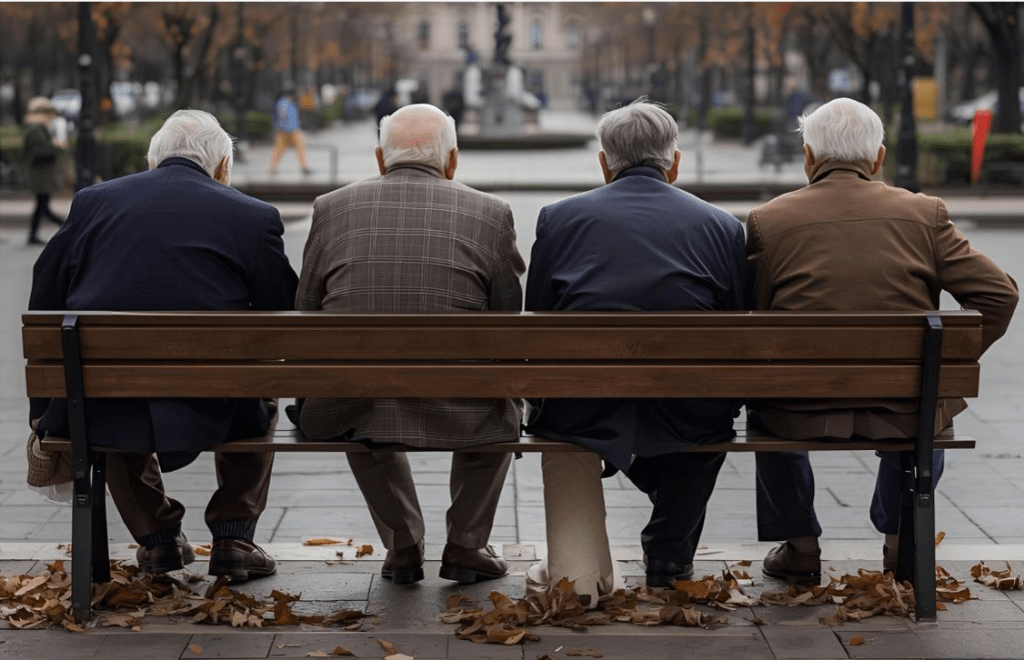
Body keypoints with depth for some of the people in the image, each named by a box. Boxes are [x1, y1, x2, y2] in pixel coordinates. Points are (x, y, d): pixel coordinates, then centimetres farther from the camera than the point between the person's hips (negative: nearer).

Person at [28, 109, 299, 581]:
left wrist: (47, 413, 23)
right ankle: (233, 538, 26)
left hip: (96, 411, 2)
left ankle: (156, 537, 37)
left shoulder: (92, 201, 7)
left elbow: (43, 310, 11)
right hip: (205, 412, -2)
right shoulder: (253, 217, 1)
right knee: (259, 398, 32)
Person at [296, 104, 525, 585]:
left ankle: (401, 546, 32)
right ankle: (465, 546, 31)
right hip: (457, 416, -1)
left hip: (347, 414, 1)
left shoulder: (332, 207, 5)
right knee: (503, 396, 34)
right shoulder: (490, 213, 2)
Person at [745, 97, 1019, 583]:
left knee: (763, 394, 35)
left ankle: (798, 545, 36)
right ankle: (900, 538, 39)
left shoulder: (767, 220, -4)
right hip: (904, 412, 1)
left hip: (803, 412, -1)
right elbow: (998, 294, -4)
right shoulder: (924, 214, -1)